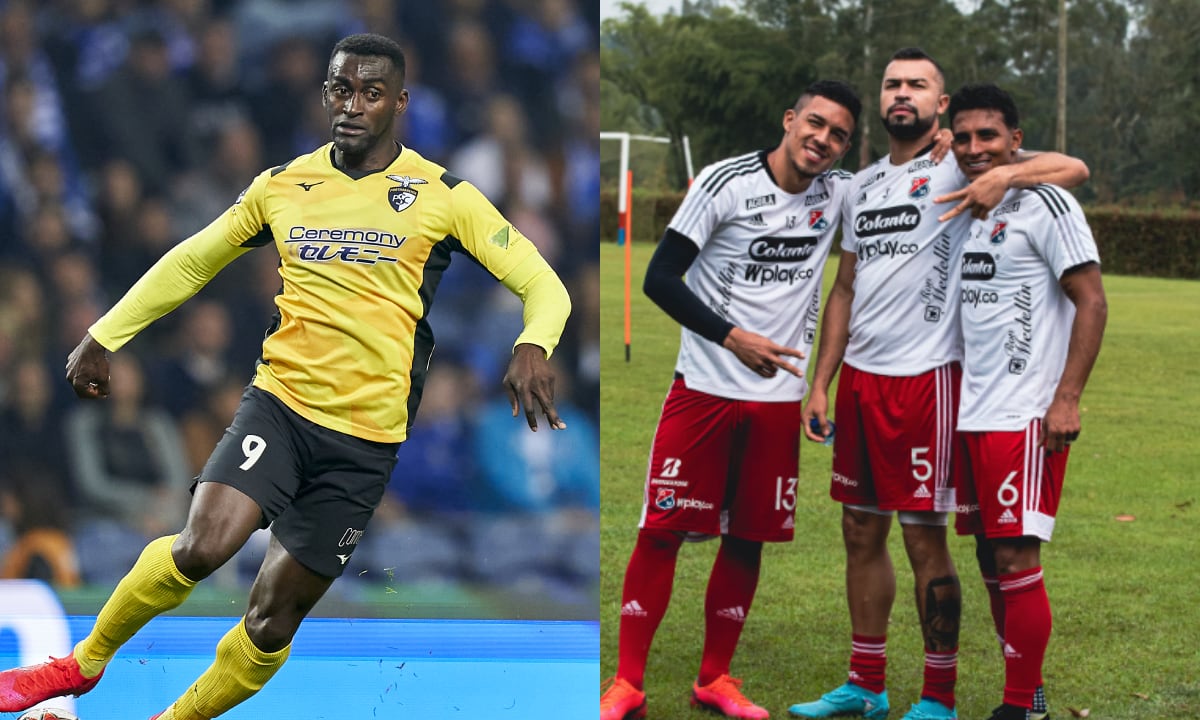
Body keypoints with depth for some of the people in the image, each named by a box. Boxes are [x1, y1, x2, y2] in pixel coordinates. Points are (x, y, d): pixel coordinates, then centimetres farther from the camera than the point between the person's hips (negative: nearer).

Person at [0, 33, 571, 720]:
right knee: (201, 547, -22)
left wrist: (533, 348, -24)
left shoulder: (443, 195, -1)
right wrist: (103, 336, 17)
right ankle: (84, 663, 1)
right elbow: (191, 262, 21)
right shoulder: (282, 187, 7)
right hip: (280, 400, 1)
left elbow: (542, 283, -2)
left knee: (274, 619, 1)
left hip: (367, 437, -1)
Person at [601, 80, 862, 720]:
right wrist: (732, 337, -20)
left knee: (748, 540, 7)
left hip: (780, 397, 4)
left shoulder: (840, 193, 3)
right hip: (705, 386, -4)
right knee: (662, 530, -4)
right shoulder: (726, 182, -9)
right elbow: (660, 278, -10)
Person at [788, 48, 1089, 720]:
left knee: (925, 537, -3)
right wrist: (820, 383, 14)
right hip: (859, 378, 7)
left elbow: (1074, 170, -10)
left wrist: (1004, 177, -26)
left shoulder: (958, 167, -3)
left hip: (924, 378, -7)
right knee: (861, 531, 12)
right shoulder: (863, 184, 16)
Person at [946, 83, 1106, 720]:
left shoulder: (1043, 204, -8)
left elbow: (1091, 303, -11)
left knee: (1016, 559, -9)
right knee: (991, 559, 10)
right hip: (971, 415, 8)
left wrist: (1067, 399, -17)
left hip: (1025, 417, -8)